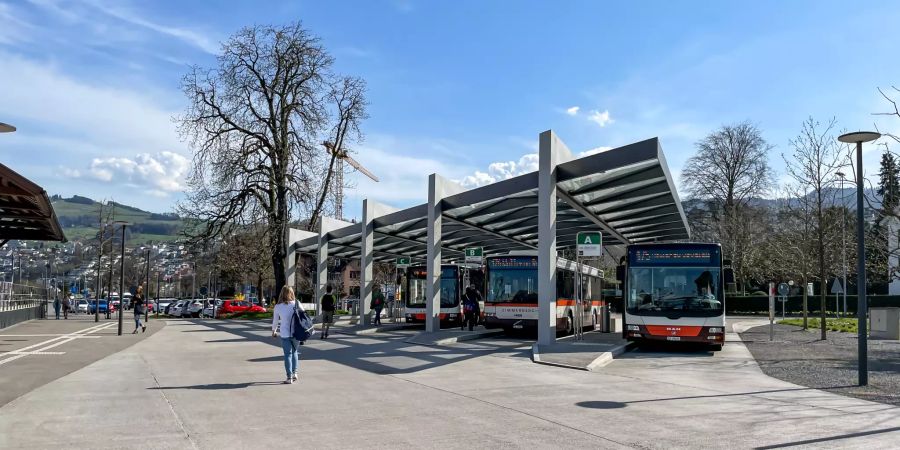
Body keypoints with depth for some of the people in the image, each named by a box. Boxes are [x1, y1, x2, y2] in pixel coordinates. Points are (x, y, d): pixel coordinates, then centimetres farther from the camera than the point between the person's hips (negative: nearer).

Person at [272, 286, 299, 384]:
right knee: (294, 352, 20)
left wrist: (274, 331, 27)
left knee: (288, 354, 4)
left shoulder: (278, 307, -2)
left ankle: (289, 377, 3)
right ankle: (294, 373, 19)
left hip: (285, 334, -1)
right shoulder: (296, 304, -2)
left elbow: (275, 321, 10)